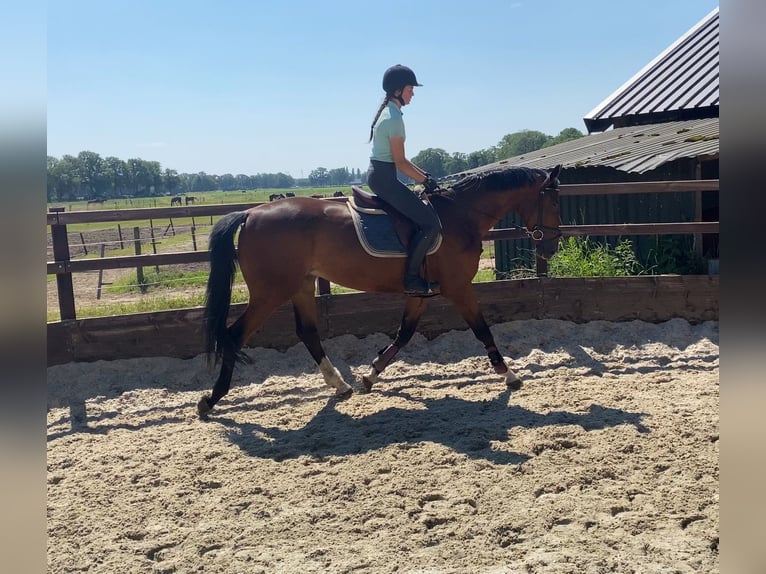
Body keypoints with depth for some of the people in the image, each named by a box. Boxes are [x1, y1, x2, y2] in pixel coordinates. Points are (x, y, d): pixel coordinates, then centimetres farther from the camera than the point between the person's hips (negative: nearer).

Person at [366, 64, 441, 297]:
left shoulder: (387, 111, 15)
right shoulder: (394, 117, -16)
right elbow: (400, 163, -16)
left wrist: (423, 174, 14)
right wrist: (425, 180, -6)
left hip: (378, 174, 11)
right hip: (384, 177, -11)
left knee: (421, 211, 20)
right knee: (430, 222, -12)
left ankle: (415, 273, 22)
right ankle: (411, 280, -8)